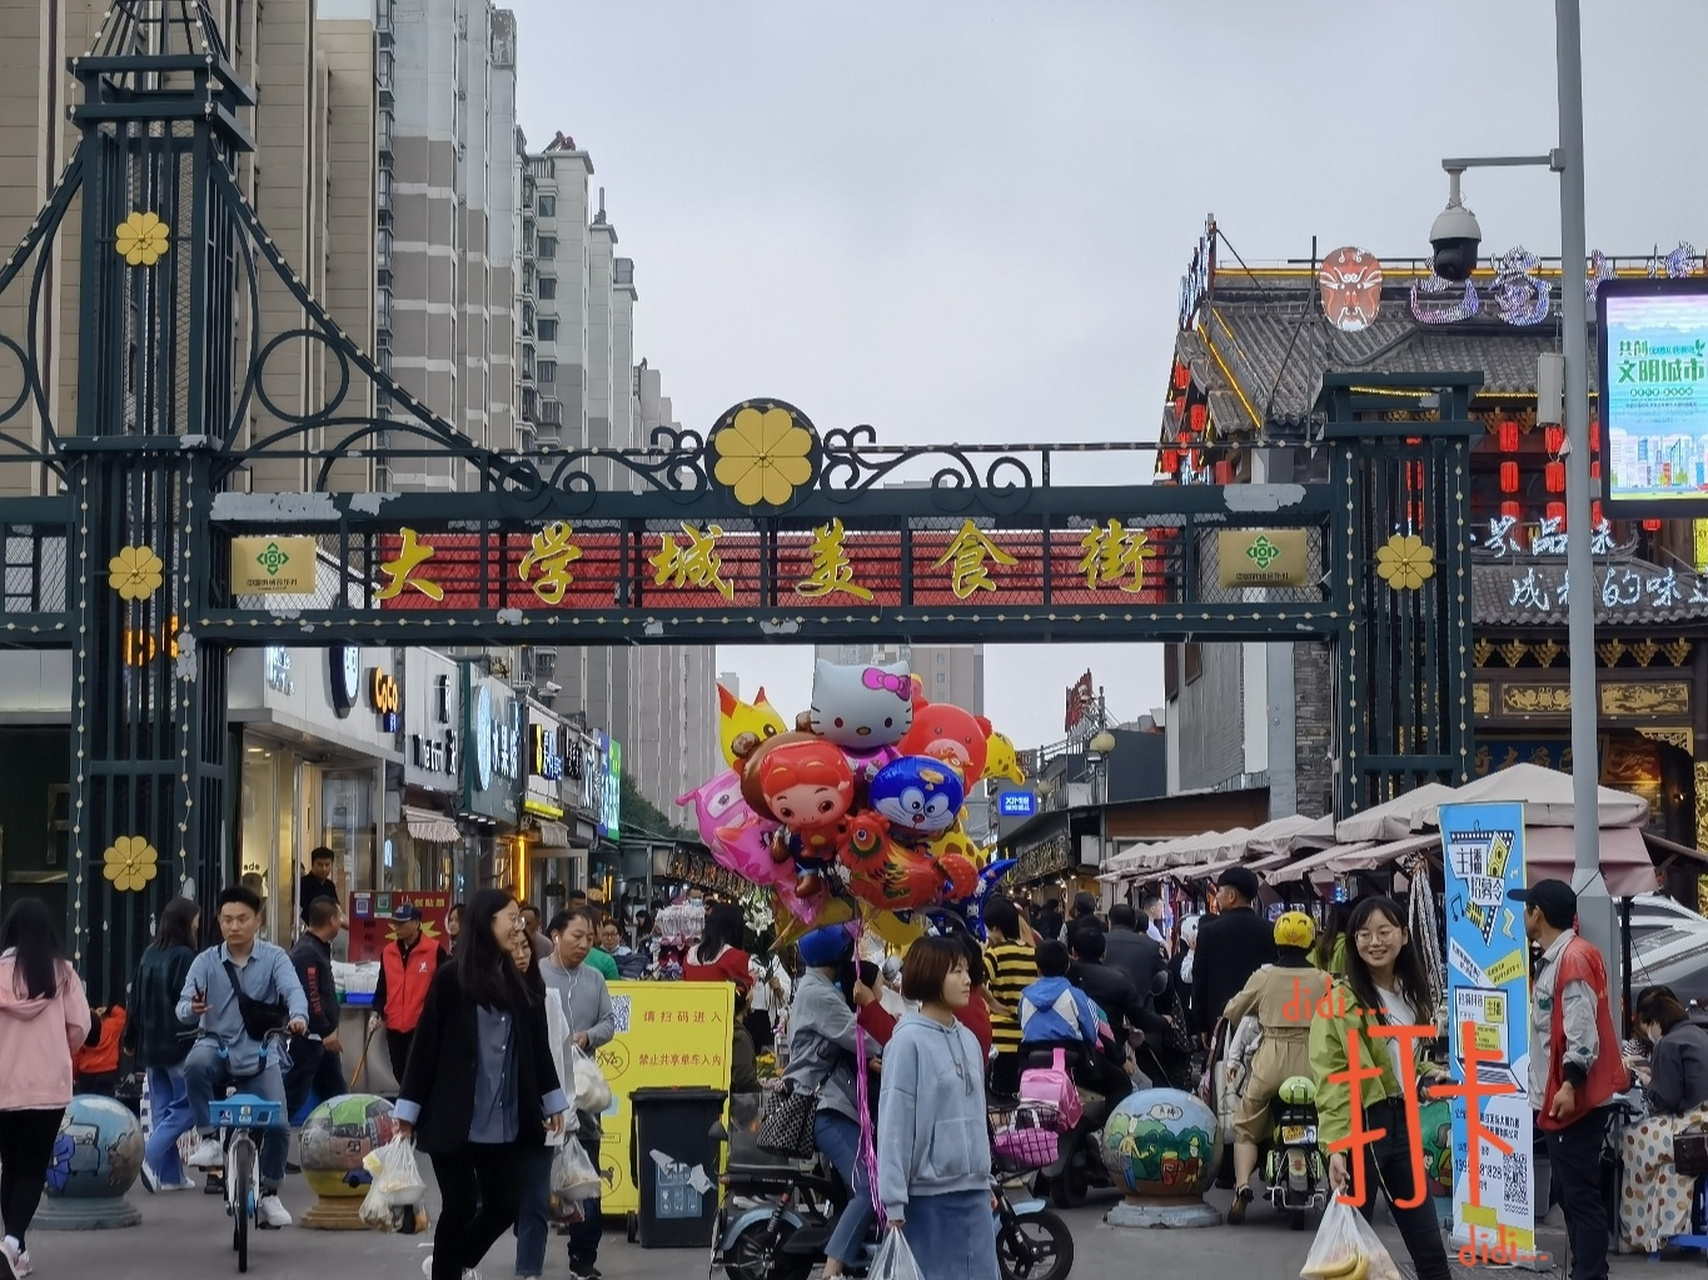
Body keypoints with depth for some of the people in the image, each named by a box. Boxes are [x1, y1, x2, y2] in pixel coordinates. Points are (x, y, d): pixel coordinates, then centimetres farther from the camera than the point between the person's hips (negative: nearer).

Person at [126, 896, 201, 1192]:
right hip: (179, 1045, -7)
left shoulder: (149, 956, 8)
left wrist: (131, 1039, 20)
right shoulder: (185, 957, -13)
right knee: (184, 1107, 1)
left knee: (162, 1111, 10)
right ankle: (151, 1157, -15)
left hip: (150, 1045, 7)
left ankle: (170, 1174, 10)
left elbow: (136, 1000, 13)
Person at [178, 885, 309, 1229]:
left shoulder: (274, 958, -2)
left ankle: (269, 1194, 17)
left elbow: (293, 990, -19)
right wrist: (192, 1009, -34)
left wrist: (298, 1016, -42)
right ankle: (210, 1139, -19)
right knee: (196, 1063, -35)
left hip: (259, 1055, 0)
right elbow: (184, 1006, -8)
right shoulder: (206, 962, 0)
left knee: (278, 1126, -8)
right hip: (217, 1045, 0)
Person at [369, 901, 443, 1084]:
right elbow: (382, 986, 17)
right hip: (394, 1026, 6)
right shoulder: (388, 952, 10)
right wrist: (378, 1012, 4)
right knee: (400, 1073, 11)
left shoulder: (434, 951, -6)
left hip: (422, 1026, -6)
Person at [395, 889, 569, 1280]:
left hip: (506, 1122, 5)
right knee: (461, 1207, 0)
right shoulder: (451, 978, -7)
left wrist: (552, 1100, 16)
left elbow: (537, 1045, 15)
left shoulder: (517, 981, 8)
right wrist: (408, 1110, -6)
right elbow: (426, 1044, -6)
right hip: (455, 1119, -5)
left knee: (505, 1205, 7)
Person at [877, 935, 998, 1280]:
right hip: (928, 1195, -7)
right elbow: (894, 1123, -12)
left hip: (973, 1190, 7)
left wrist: (986, 1181, 17)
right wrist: (894, 1202, -14)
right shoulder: (909, 1041, -10)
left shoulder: (968, 1039, 11)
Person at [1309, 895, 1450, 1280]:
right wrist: (1335, 1145, -23)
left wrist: (1429, 1076, 9)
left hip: (1403, 1123, 7)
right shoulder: (1341, 999, -11)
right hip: (1360, 1126, -7)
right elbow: (1331, 1079, -15)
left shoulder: (1413, 995, 12)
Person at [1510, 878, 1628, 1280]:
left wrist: (1570, 1084, -25)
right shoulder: (1554, 959, 15)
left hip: (1576, 1100, -10)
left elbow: (1582, 1029, -22)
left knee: (1581, 1195, -8)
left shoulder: (1574, 959, -16)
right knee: (1570, 1192, 13)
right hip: (1558, 1098, 10)